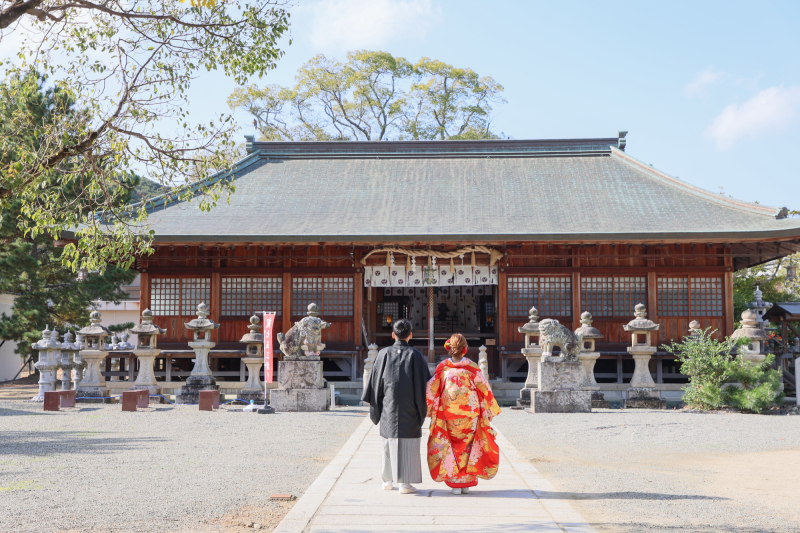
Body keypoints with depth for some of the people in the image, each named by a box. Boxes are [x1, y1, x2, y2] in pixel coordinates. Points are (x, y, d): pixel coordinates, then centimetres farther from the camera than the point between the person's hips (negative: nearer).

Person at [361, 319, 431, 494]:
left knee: (389, 441, 14)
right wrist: (424, 407, 6)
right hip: (409, 410, -2)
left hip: (388, 407, 2)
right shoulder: (415, 356, -5)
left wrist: (375, 407, 10)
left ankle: (388, 480, 22)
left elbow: (375, 382, 2)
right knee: (407, 443, 1)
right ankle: (404, 482, -3)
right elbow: (425, 383, -5)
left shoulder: (383, 354, 0)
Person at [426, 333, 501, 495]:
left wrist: (427, 410, 10)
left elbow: (431, 390, -2)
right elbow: (484, 390, -2)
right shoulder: (472, 368, -7)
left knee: (452, 449, 10)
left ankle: (455, 484, 10)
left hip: (448, 416, 0)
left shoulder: (442, 368, -6)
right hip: (469, 414, 0)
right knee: (468, 448, 11)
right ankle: (466, 483, 13)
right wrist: (490, 410, 9)